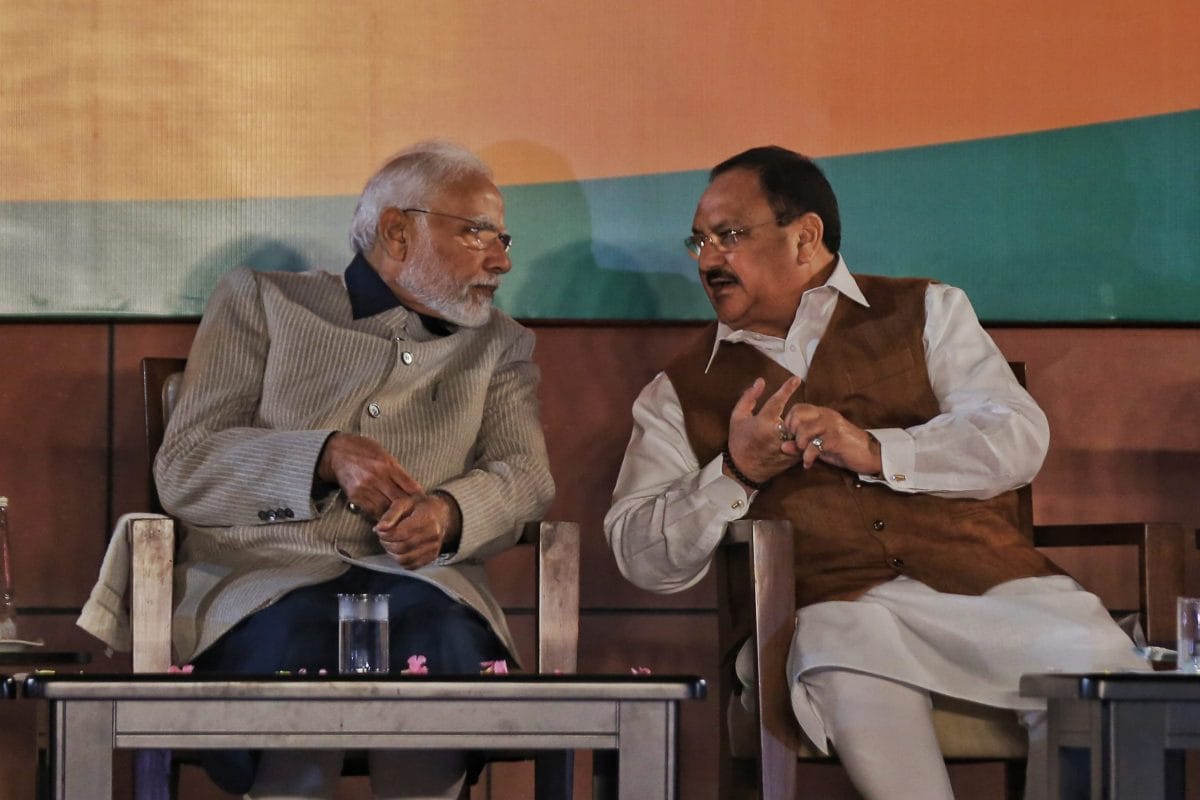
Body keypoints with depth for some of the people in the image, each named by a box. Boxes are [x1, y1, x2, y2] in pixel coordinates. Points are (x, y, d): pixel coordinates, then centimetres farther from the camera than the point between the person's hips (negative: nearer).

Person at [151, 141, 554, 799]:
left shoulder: (498, 346, 23)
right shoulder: (261, 303, 13)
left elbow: (524, 473, 5)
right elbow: (182, 470, 2)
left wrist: (448, 512, -19)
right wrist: (329, 456, -15)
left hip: (418, 581, 2)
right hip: (268, 578, -2)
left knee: (444, 644, -34)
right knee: (295, 646, -37)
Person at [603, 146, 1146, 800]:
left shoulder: (924, 312, 18)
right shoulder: (681, 391, 19)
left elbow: (1018, 438, 3)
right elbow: (640, 556, 10)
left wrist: (873, 450, -12)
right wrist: (735, 472, -7)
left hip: (986, 580, 1)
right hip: (835, 606, -1)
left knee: (1102, 673, -29)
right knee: (858, 694, -38)